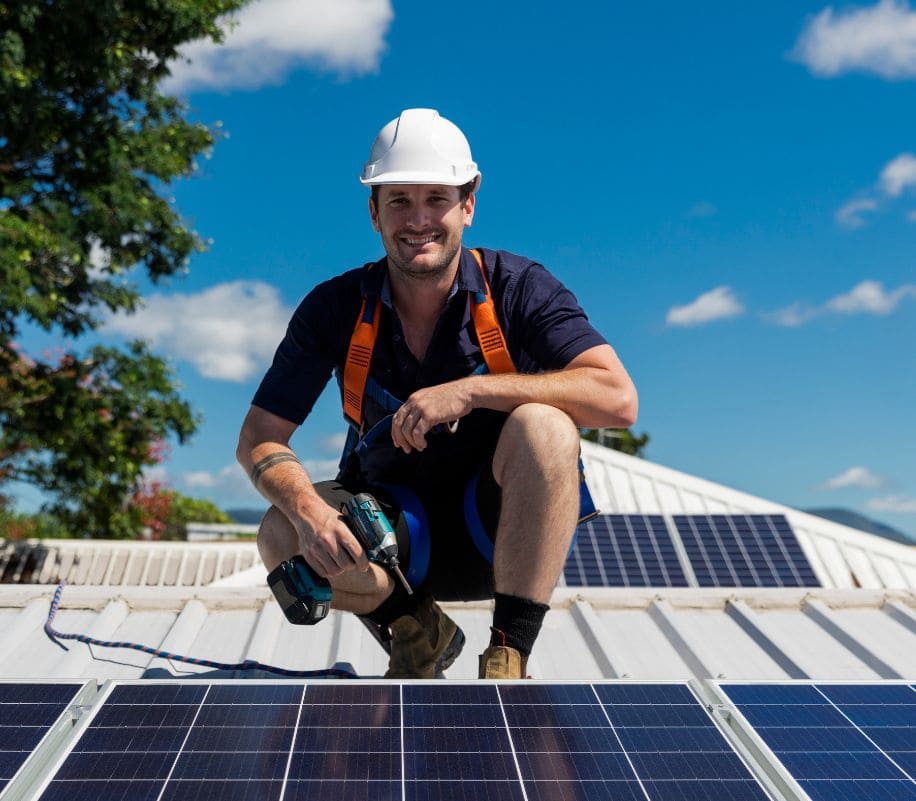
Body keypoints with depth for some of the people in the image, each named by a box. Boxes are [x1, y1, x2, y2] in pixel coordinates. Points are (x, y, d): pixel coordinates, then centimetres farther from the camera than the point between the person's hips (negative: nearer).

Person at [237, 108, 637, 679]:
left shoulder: (520, 288, -12)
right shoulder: (336, 308, -7)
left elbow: (618, 398, -25)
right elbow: (260, 439, -6)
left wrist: (472, 391, -32)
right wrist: (307, 508, -28)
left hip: (500, 529, -2)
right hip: (394, 532, 3)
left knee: (544, 425, -31)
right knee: (282, 538, -24)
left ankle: (509, 657, -19)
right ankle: (415, 627, 5)